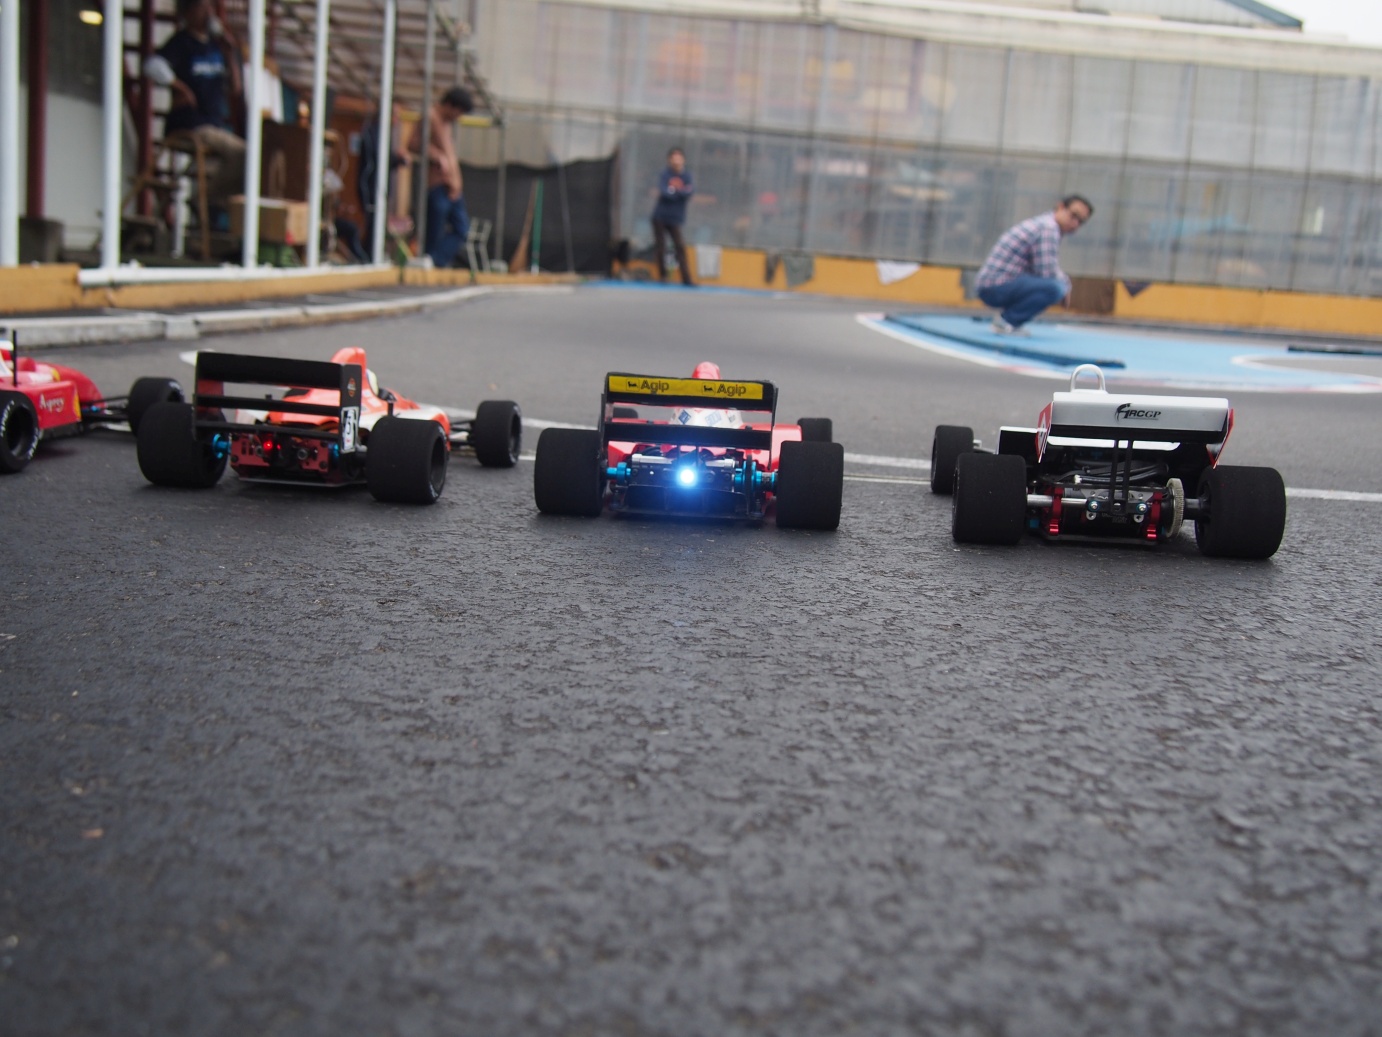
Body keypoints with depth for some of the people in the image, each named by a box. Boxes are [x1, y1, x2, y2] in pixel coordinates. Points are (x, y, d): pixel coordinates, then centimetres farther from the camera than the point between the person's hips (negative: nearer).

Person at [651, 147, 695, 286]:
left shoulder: (687, 177, 2)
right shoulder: (665, 174, -4)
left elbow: (690, 192, -15)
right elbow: (663, 191, -20)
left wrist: (673, 191, -20)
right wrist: (681, 192, -17)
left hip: (675, 218, 1)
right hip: (660, 217, -1)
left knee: (680, 247, -6)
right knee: (661, 247, 2)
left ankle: (687, 279, -9)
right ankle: (662, 275, 16)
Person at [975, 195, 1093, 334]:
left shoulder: (1042, 223, 18)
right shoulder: (1049, 228, -13)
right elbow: (1048, 273, -19)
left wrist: (1064, 281, 8)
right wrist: (1065, 285, 0)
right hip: (996, 288, -10)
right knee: (1054, 288, -27)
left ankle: (1008, 316, 11)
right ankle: (1006, 321, -13)